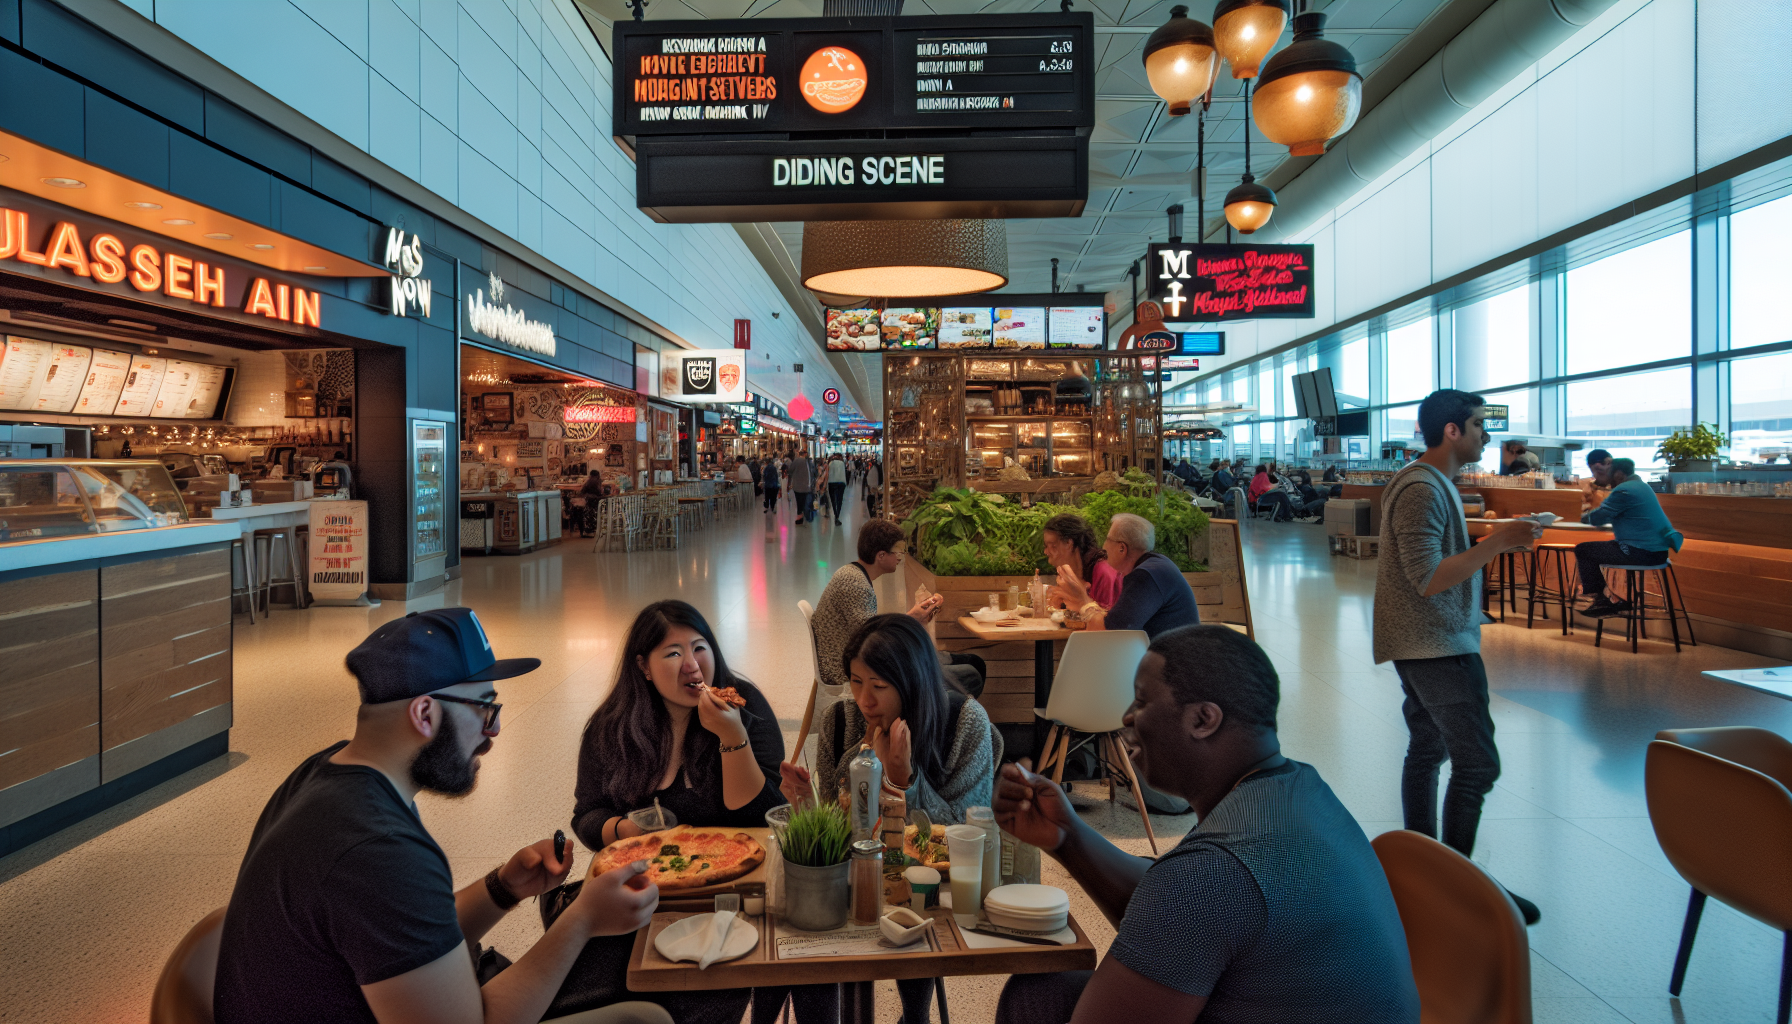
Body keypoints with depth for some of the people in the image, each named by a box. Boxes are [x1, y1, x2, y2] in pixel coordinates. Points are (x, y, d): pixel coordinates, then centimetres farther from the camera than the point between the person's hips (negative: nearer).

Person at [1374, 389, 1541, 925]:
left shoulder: (1429, 481, 15)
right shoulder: (1422, 489, -19)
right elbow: (1429, 579, -25)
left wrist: (1497, 539, 15)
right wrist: (1497, 542, -22)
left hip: (1425, 644, 11)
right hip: (1439, 646, -11)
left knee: (1427, 750, 15)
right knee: (1477, 763, -7)